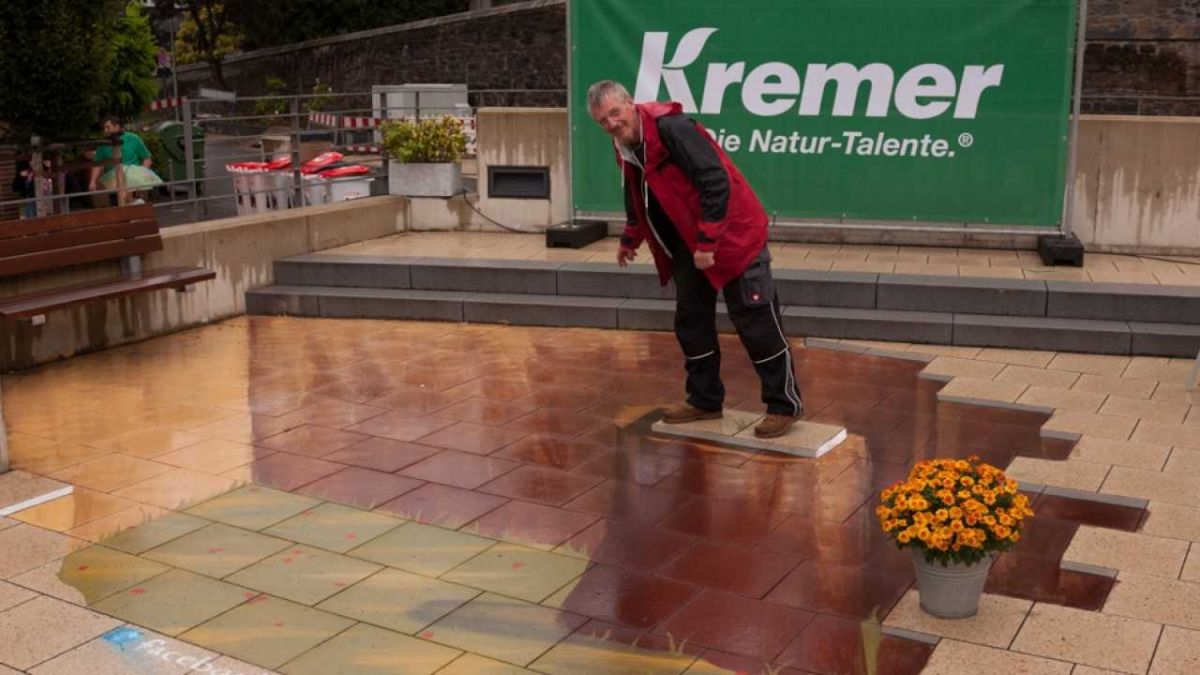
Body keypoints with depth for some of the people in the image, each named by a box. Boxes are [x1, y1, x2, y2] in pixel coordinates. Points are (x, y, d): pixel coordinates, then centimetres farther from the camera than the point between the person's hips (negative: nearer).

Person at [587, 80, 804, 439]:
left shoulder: (672, 128, -22)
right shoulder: (625, 147, 6)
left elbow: (716, 182, -27)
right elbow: (637, 198, 24)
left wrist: (707, 243, -26)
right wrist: (630, 239, 35)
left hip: (732, 234, -9)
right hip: (686, 247, 9)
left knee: (757, 323, -3)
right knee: (691, 322, 12)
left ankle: (785, 404, 7)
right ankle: (705, 400, 25)